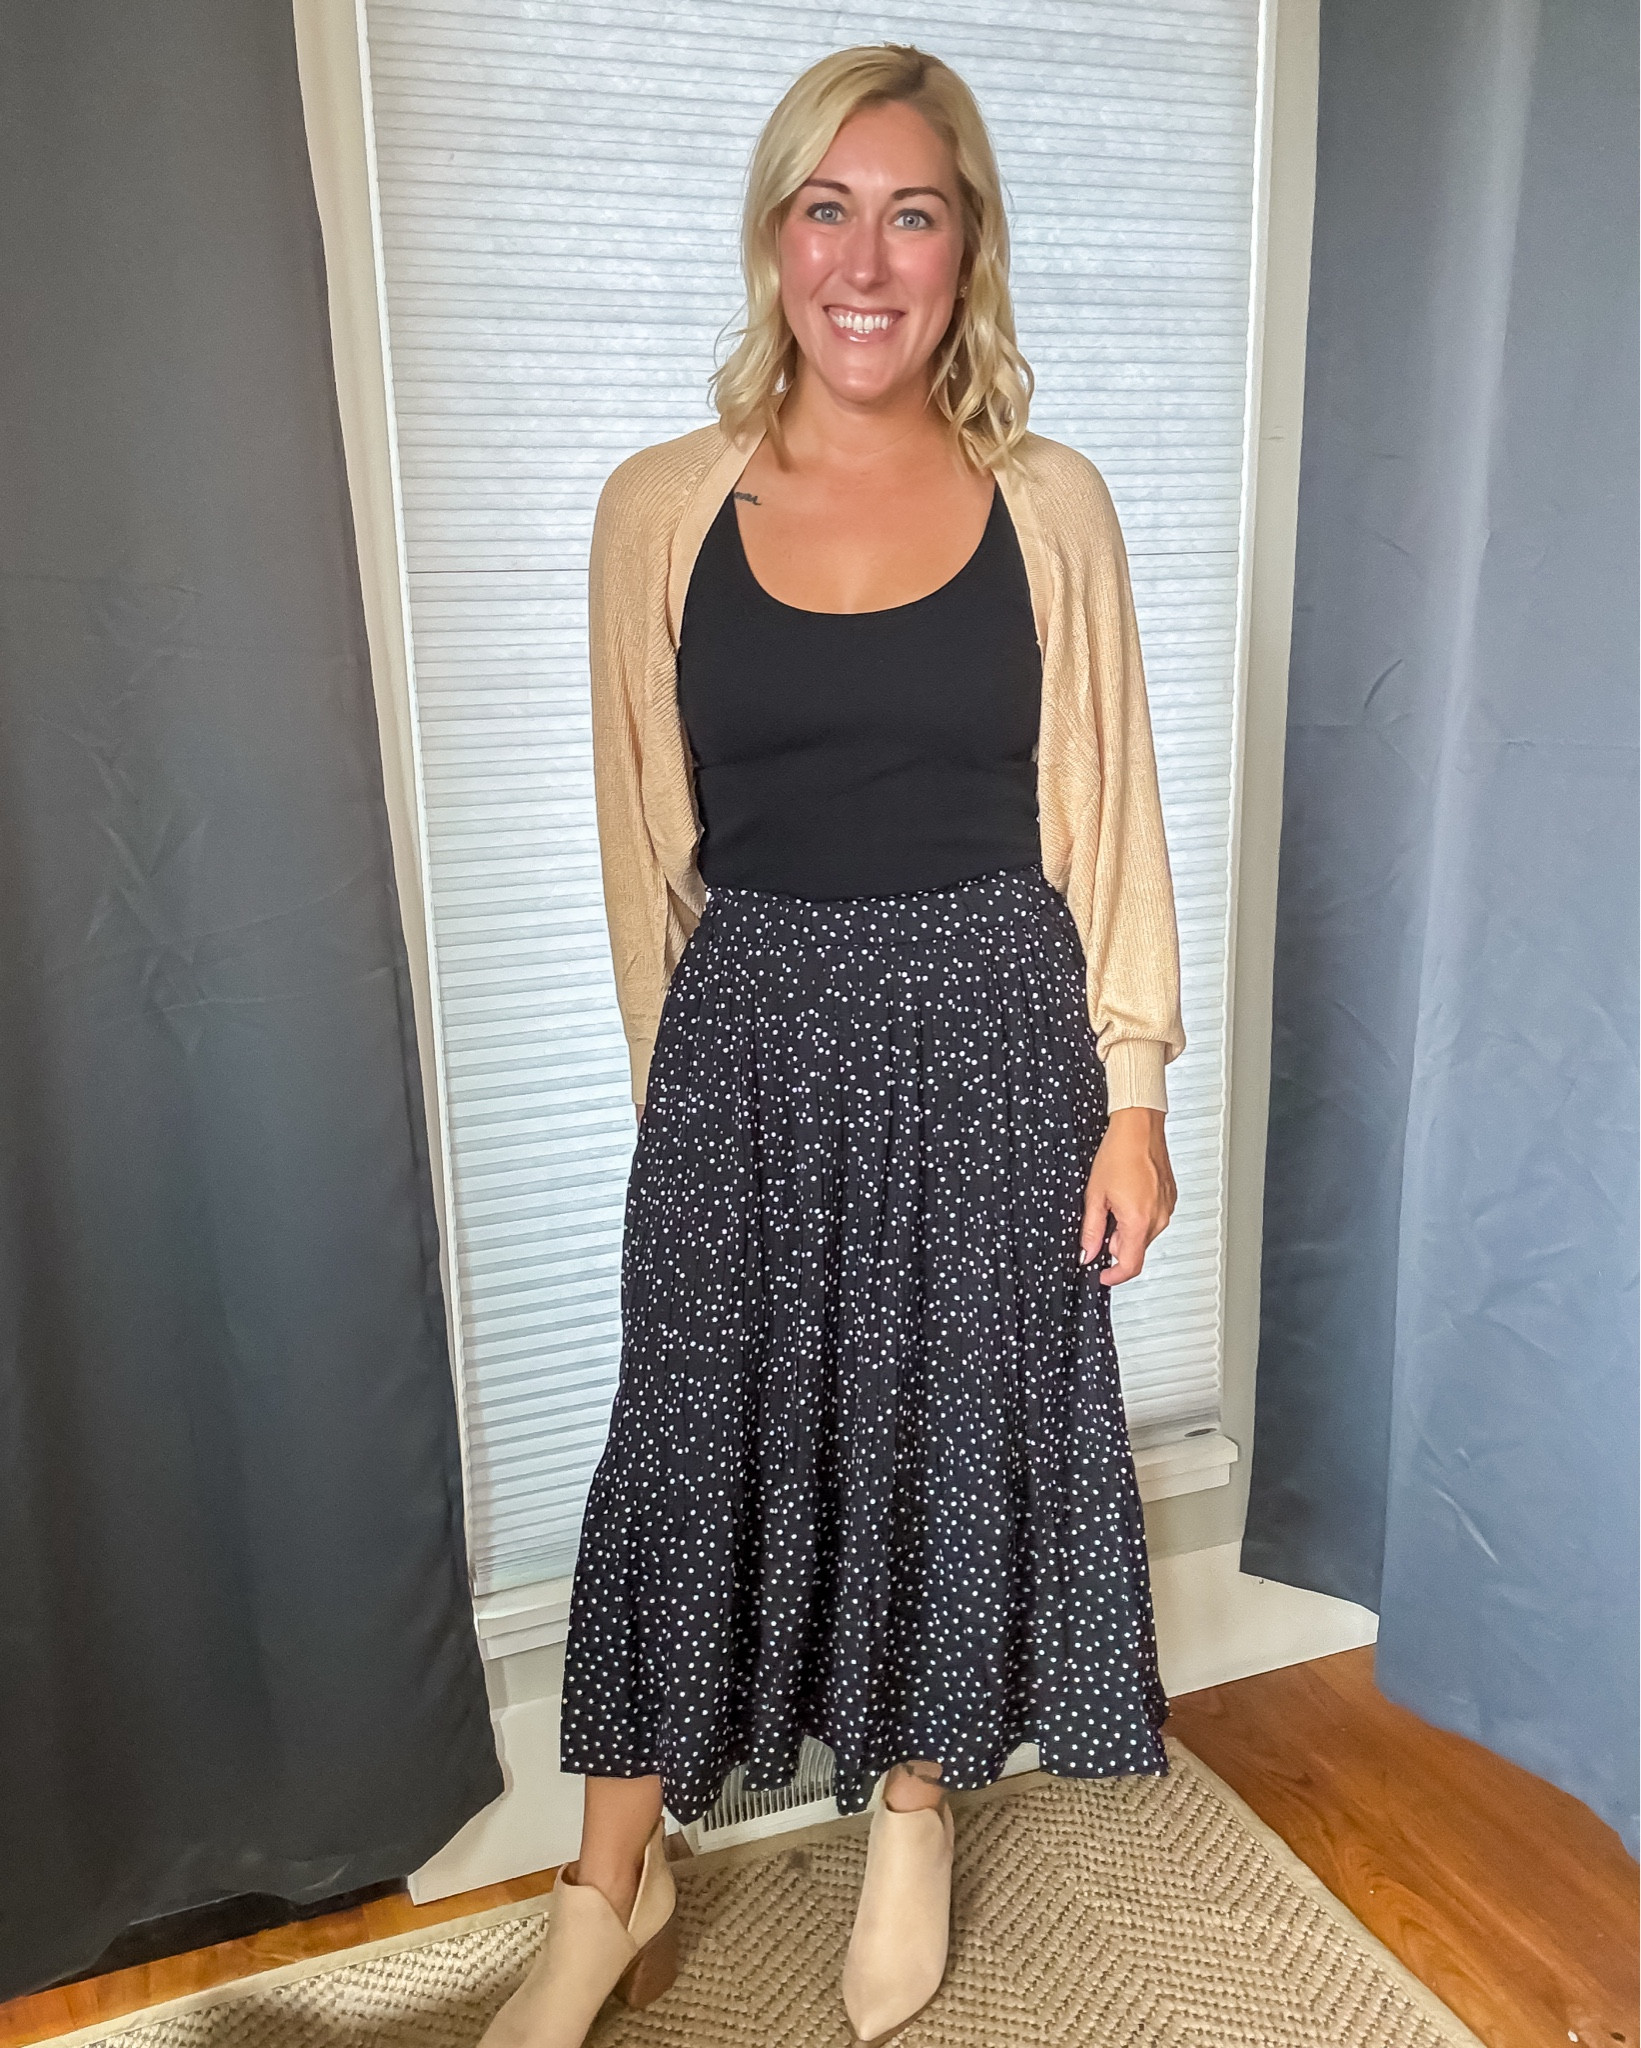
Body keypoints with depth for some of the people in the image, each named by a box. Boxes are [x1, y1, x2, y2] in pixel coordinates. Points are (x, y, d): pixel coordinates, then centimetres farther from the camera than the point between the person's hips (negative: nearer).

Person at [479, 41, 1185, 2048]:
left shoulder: (1050, 507, -1)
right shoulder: (661, 507, 0)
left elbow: (1109, 823, 1)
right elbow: (645, 843, 5)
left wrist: (1133, 1096, -1)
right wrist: (679, 1066, 8)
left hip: (987, 1038, 0)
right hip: (751, 1047, 0)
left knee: (955, 1432, 13)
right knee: (693, 1444, 7)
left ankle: (911, 1819, 40)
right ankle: (613, 1886, 29)